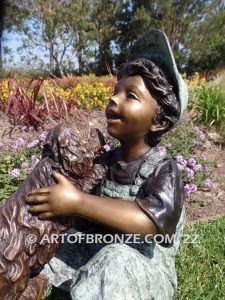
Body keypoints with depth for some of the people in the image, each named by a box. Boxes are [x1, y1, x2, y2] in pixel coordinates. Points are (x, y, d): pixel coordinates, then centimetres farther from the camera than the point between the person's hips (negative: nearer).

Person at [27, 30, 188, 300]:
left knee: (117, 259, -36)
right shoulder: (104, 161, -5)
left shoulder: (163, 170, -21)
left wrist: (76, 202, -38)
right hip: (97, 255, 5)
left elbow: (154, 220, -41)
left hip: (144, 269, -4)